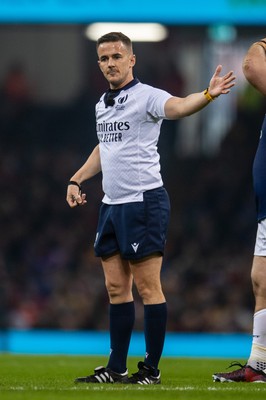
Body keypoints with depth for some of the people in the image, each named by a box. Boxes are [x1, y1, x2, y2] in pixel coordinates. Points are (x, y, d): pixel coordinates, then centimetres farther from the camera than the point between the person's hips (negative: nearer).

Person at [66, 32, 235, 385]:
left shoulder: (146, 96, -10)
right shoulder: (102, 104, 15)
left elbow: (178, 106, -31)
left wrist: (208, 94, -50)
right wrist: (77, 179, 28)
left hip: (143, 202, -8)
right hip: (111, 205, 8)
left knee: (147, 287, -4)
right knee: (116, 287, 10)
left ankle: (152, 368, 1)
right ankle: (117, 368, 16)